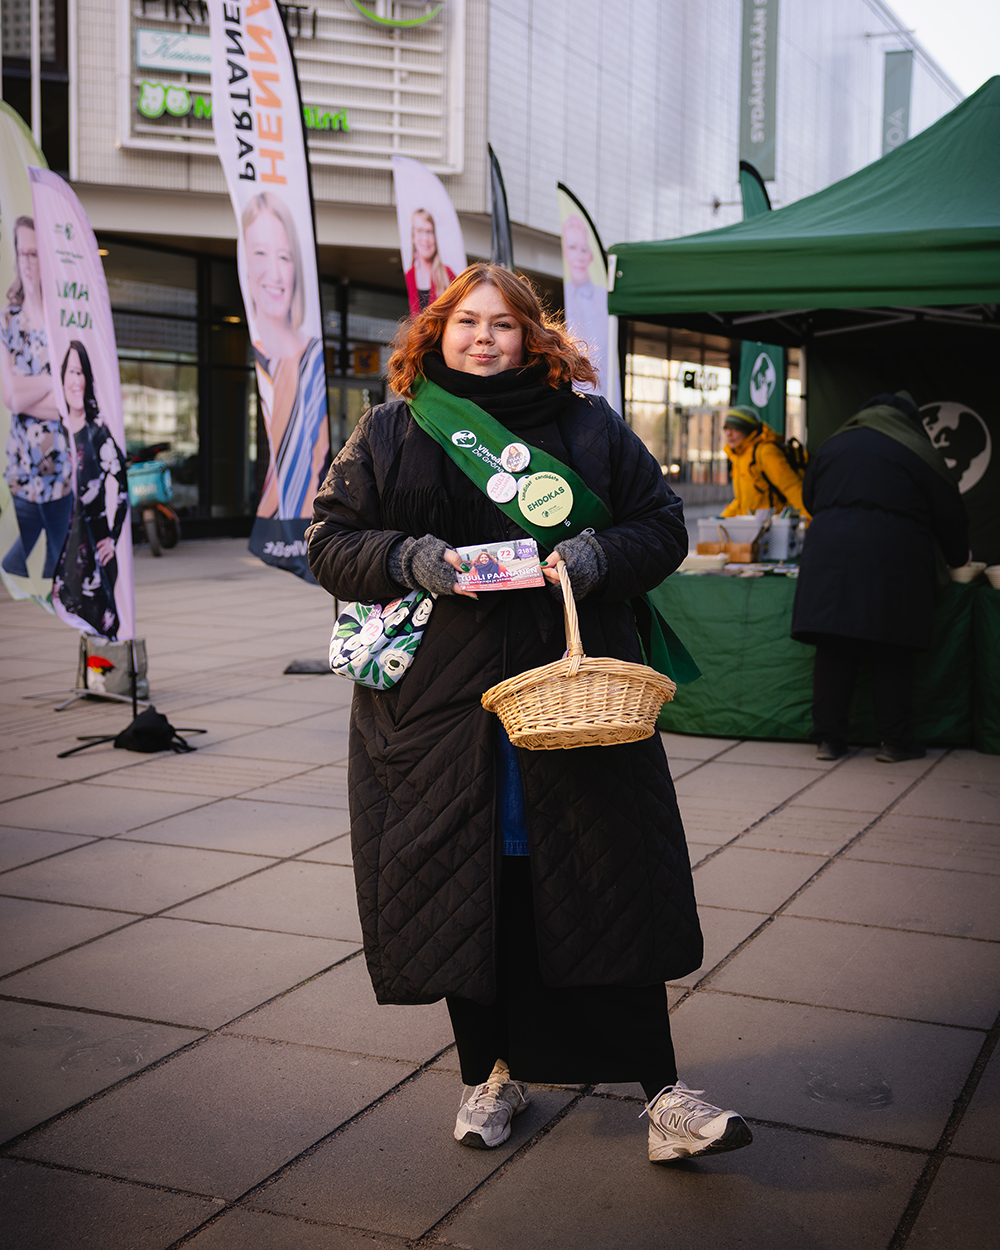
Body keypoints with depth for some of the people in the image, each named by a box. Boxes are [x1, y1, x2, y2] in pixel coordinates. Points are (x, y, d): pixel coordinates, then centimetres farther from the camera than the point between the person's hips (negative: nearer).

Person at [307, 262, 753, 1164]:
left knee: (612, 885, -3)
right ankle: (493, 1072, 25)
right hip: (441, 700, 1)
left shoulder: (588, 427, 9)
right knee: (467, 887, 6)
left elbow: (662, 524, 9)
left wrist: (598, 557, -12)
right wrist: (409, 559, -13)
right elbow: (330, 541, 7)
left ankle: (662, 1091, 5)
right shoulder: (388, 435, 10)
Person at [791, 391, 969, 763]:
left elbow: (809, 499, 24)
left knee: (833, 651, 4)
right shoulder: (917, 452, 6)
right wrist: (959, 560, 24)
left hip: (829, 551, 3)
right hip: (893, 559, -3)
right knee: (892, 653, 3)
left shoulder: (832, 445, 16)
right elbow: (950, 516, 9)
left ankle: (828, 739, 6)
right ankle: (894, 741, 5)